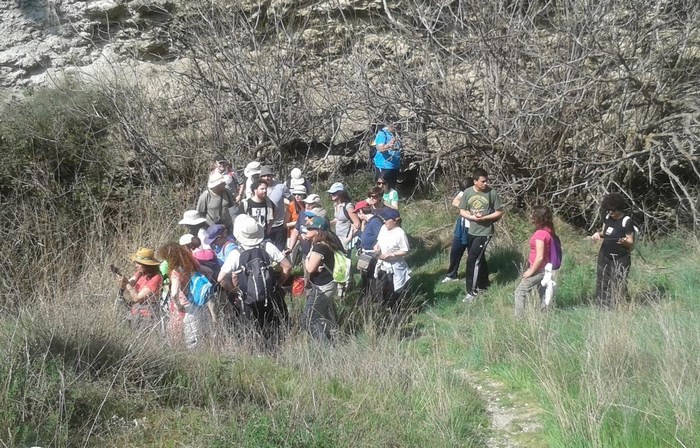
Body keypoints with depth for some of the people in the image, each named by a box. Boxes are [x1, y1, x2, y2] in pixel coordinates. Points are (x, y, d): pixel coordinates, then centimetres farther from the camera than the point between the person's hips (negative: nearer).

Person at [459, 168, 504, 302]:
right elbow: (462, 211, 2)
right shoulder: (467, 192, -2)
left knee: (472, 260, -10)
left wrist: (484, 217, -19)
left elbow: (499, 212, -6)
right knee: (479, 259, 19)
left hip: (484, 232, -4)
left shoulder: (492, 193, -11)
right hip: (471, 231, 5)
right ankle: (483, 284, 37)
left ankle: (471, 291, -2)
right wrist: (473, 217, -17)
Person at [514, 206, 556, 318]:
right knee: (543, 295, 16)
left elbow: (540, 257, -25)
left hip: (538, 269, -9)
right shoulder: (547, 231, 3)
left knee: (520, 292, -1)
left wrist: (531, 271, -16)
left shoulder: (540, 234, -24)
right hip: (544, 269, 9)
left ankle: (519, 318, 0)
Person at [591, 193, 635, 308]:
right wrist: (598, 234, -3)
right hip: (604, 257, 7)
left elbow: (631, 243, -14)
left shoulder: (626, 221, -15)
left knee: (618, 286, -6)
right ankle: (600, 307, 22)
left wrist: (625, 242, -36)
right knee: (602, 283, 11)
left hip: (620, 260, -6)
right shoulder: (607, 217, 3)